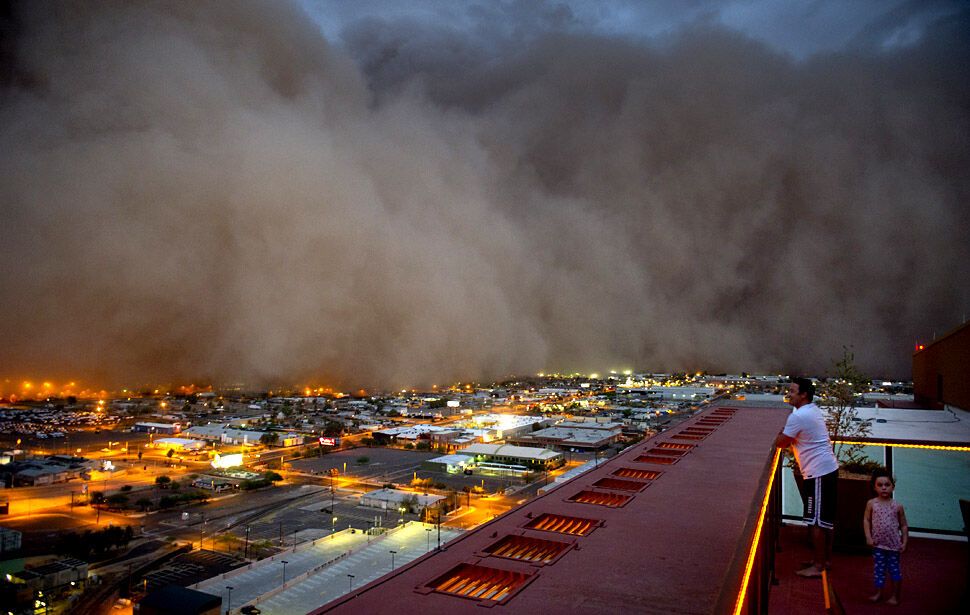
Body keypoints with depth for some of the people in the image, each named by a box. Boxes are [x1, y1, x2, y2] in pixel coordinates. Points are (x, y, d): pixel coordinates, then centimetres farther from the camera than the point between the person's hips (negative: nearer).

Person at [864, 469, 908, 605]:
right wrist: (868, 537, -5)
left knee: (894, 569, 9)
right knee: (878, 569, 7)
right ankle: (878, 593, 20)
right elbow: (866, 520, 1)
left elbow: (904, 525, 2)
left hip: (894, 544, 0)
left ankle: (895, 596, 22)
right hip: (878, 544, 0)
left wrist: (904, 542, -2)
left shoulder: (897, 506, -5)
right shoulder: (871, 504, -5)